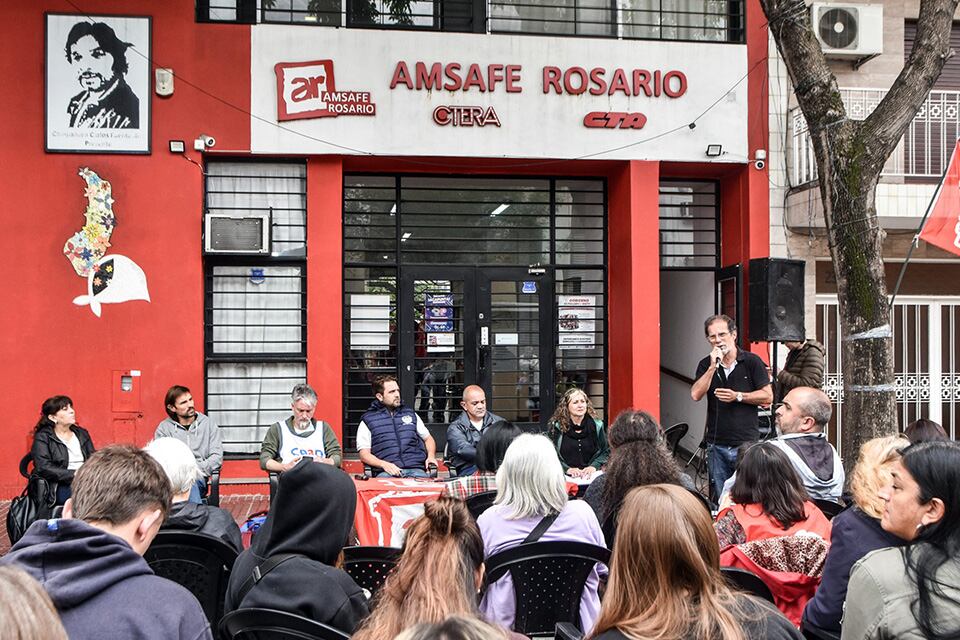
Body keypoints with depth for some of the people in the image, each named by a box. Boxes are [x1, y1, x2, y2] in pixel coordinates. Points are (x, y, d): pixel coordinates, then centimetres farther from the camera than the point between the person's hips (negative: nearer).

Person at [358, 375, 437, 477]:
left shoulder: (410, 414, 25)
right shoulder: (367, 420, 13)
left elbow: (428, 438, 32)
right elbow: (364, 454, 4)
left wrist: (431, 456, 9)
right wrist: (383, 464, -15)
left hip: (415, 469, 2)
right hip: (387, 472, -2)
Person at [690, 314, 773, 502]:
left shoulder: (752, 362, -1)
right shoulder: (706, 365, 7)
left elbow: (767, 397, -1)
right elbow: (696, 395, -8)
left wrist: (738, 396, -11)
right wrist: (713, 366, -13)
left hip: (746, 443, -3)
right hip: (716, 444, 3)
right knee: (718, 499, 8)